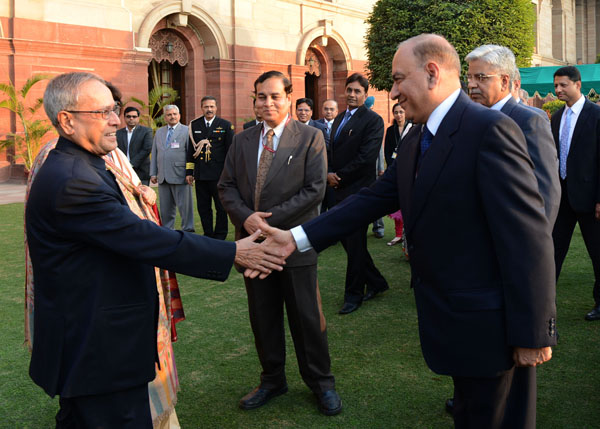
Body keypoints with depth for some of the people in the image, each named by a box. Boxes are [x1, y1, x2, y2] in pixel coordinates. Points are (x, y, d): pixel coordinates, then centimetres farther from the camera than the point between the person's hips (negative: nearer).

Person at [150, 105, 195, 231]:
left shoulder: (186, 131, 1)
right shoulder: (159, 132, 17)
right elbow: (154, 153, 17)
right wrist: (153, 173, 9)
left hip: (180, 176, -5)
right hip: (163, 177, 5)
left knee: (185, 206, -3)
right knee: (165, 208, 10)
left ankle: (187, 230, 5)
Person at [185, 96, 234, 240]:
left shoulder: (225, 125, 2)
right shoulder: (194, 125, 11)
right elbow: (190, 151, 13)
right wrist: (189, 172, 8)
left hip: (219, 174, -3)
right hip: (200, 175, 3)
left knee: (221, 207, 2)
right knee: (203, 208, 8)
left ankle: (220, 236, 13)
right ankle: (208, 235, 18)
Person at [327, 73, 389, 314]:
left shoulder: (373, 120, -10)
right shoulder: (339, 119, 16)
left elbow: (366, 158, -18)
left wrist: (339, 176, -13)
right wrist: (329, 174, -3)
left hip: (358, 190, -8)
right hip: (340, 190, 8)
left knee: (355, 243, 0)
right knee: (347, 239, 13)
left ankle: (354, 295, 13)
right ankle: (376, 283, 29)